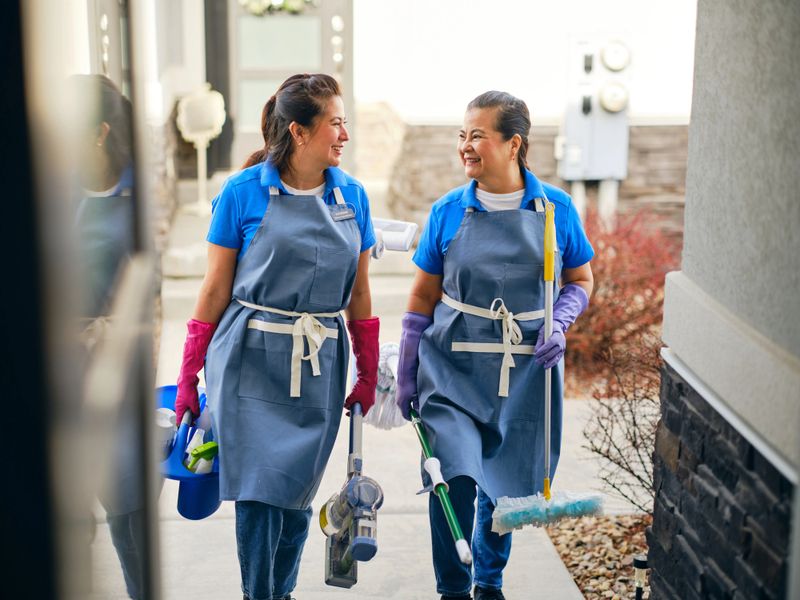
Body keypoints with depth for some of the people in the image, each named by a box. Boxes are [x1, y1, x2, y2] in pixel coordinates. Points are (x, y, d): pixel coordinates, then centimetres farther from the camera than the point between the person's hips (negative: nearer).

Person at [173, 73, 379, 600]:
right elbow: (216, 289, -1)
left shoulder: (352, 196, 4)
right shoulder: (244, 192, -6)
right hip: (252, 360, -3)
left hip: (318, 367, 3)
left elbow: (359, 294, 11)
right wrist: (189, 376, -1)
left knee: (297, 494, 8)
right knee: (259, 488, -6)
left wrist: (369, 374, 11)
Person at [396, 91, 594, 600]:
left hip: (526, 372, 1)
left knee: (506, 485, 11)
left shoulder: (555, 208, -3)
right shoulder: (449, 211, -2)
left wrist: (559, 324, -12)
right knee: (455, 477, -14)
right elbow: (423, 296, 5)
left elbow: (581, 281, 8)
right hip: (454, 368, -1)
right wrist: (406, 374, 5)